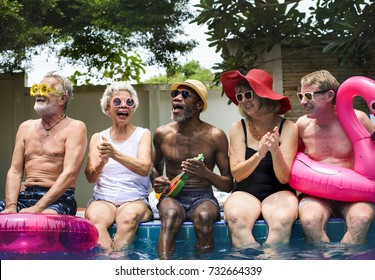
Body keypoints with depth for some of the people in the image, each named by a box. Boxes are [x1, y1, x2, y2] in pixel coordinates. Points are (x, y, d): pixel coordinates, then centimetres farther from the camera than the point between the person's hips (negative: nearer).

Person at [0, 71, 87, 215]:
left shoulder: (75, 127, 1)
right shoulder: (26, 127, 18)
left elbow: (69, 174, -10)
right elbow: (15, 172, 11)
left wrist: (37, 208, -19)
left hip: (58, 198, -5)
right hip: (24, 195, 5)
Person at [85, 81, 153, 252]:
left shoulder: (143, 134, 8)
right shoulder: (98, 138, 14)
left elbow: (144, 168, -10)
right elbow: (90, 177, 3)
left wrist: (115, 154, -26)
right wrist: (102, 163, -21)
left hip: (135, 200, -1)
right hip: (103, 199, 1)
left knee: (128, 217, -36)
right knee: (94, 217, -33)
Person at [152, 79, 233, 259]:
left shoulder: (215, 136, 1)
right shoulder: (162, 134, 8)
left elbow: (229, 185, 3)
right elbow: (156, 167, 26)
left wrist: (206, 173, -18)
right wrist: (156, 182, 2)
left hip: (203, 197, -1)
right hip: (172, 197, 1)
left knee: (204, 216, -37)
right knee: (171, 214, -36)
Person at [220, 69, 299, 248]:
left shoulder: (287, 128, -2)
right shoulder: (238, 128, 3)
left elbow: (284, 178, -7)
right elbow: (237, 174, -5)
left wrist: (275, 151, -26)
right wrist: (259, 155, -22)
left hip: (277, 192, -1)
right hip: (245, 193, 1)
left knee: (283, 218, -35)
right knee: (235, 217, -34)